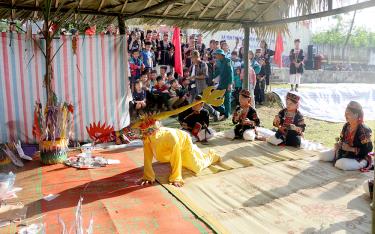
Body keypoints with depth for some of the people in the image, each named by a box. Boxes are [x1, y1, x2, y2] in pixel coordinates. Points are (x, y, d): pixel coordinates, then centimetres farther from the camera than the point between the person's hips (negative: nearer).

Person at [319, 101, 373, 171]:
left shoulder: (364, 130, -21)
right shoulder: (346, 126, 0)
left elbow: (368, 149, -22)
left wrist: (351, 149, -24)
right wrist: (338, 144, -10)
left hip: (359, 158, -7)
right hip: (344, 152, 7)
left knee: (341, 164, -35)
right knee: (322, 156, -2)